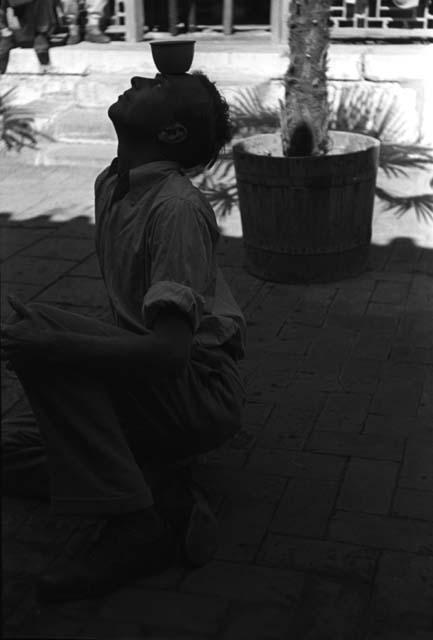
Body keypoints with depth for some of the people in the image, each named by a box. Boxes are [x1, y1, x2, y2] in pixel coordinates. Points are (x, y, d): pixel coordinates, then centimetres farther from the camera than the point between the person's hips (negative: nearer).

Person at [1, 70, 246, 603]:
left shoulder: (178, 208, -23)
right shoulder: (110, 185, 6)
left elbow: (170, 350, -31)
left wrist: (55, 344, -33)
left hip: (202, 391, -9)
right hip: (150, 390, 9)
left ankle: (132, 524, -24)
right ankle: (160, 494, -5)